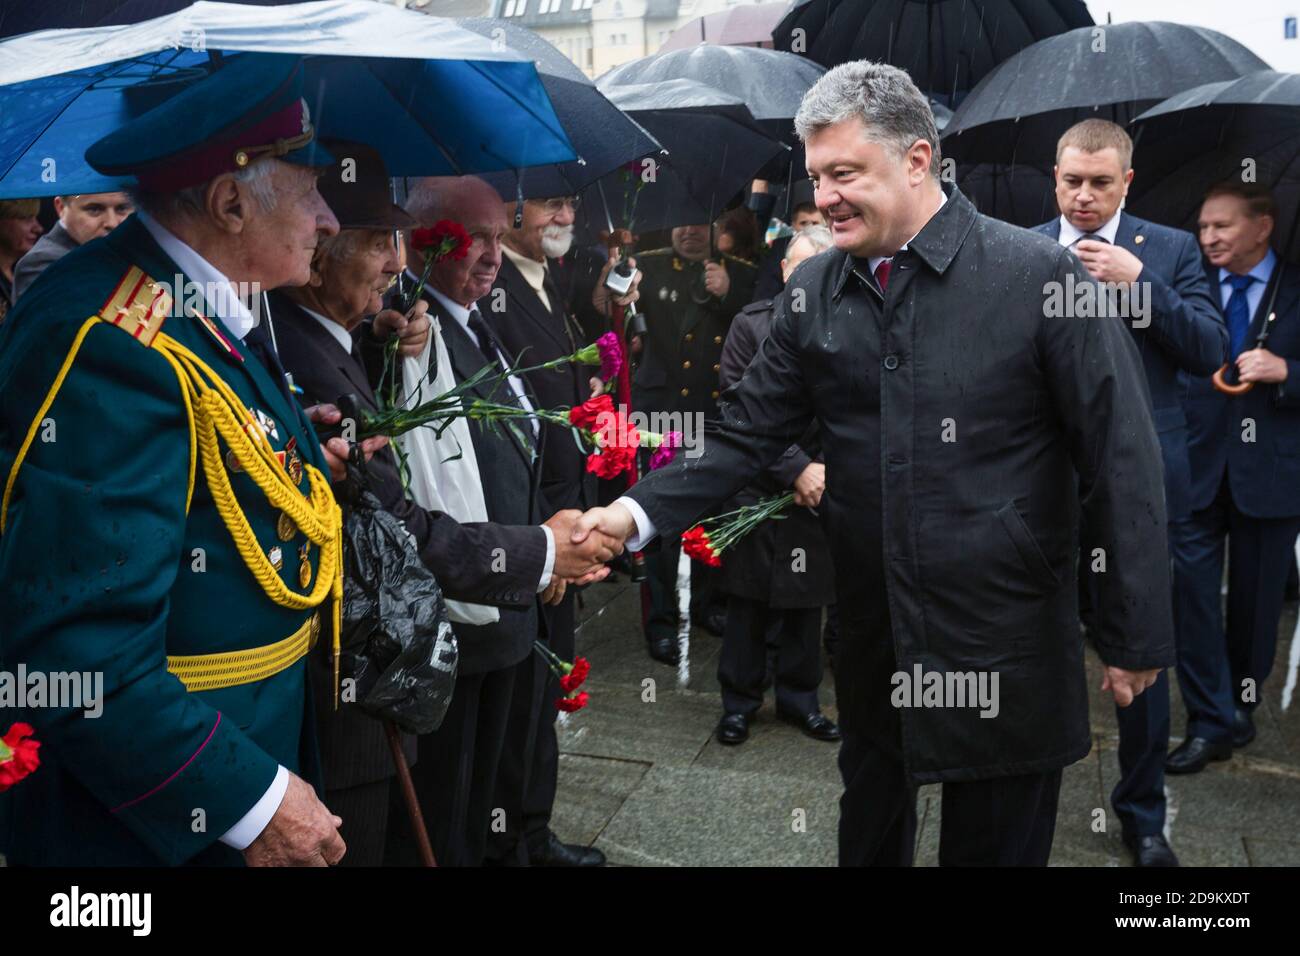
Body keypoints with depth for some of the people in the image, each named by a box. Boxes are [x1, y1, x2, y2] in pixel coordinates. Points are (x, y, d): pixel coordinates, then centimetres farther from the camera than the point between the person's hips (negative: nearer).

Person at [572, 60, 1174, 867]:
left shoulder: (1043, 277, -13)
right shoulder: (813, 293, 1)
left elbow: (1121, 461, -11)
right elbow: (747, 437, 1)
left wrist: (1137, 636, -8)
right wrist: (640, 513, -14)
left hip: (1007, 653, -4)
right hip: (873, 647, 4)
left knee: (996, 845, 15)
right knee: (868, 838, 22)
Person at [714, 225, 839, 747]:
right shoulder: (751, 323, -5)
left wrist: (827, 469, -12)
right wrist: (795, 468, -14)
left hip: (817, 488, 1)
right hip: (758, 485, -1)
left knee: (806, 598, 12)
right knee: (749, 598, 9)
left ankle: (798, 696, 29)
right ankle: (739, 699, 25)